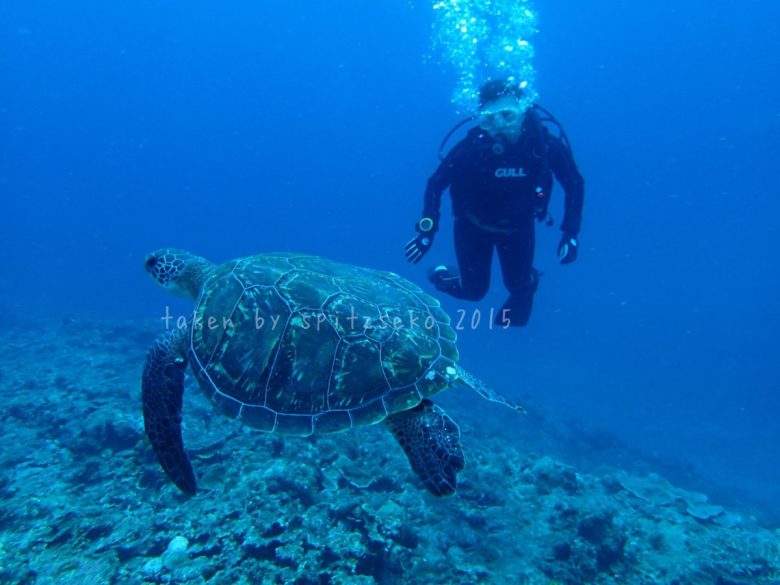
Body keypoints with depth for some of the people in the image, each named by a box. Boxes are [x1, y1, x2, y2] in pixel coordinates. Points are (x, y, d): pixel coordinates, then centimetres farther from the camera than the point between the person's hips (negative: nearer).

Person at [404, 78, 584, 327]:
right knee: (475, 291, 6)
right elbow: (436, 184, -18)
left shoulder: (546, 143, -26)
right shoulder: (472, 146, -30)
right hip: (474, 224, -1)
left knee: (520, 285, 8)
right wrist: (426, 230, -25)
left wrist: (570, 233, -15)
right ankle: (440, 275, 38)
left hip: (518, 225, 2)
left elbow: (574, 184, -11)